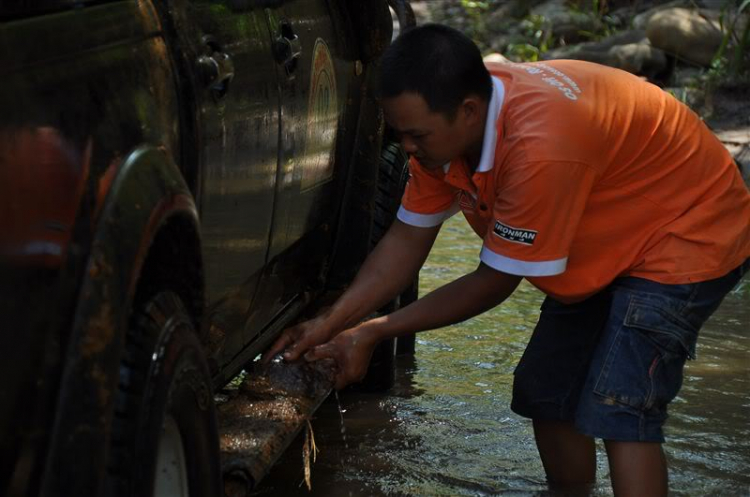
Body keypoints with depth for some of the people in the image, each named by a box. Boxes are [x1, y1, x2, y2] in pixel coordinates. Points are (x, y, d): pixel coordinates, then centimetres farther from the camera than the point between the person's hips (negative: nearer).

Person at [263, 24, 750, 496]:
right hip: (607, 244, 9)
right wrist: (327, 325, -13)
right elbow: (406, 242, -3)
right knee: (544, 391, 9)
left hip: (689, 231, -9)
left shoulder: (539, 146, -39)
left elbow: (494, 284, -26)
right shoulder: (444, 127, -14)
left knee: (618, 410, -19)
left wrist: (373, 333, -18)